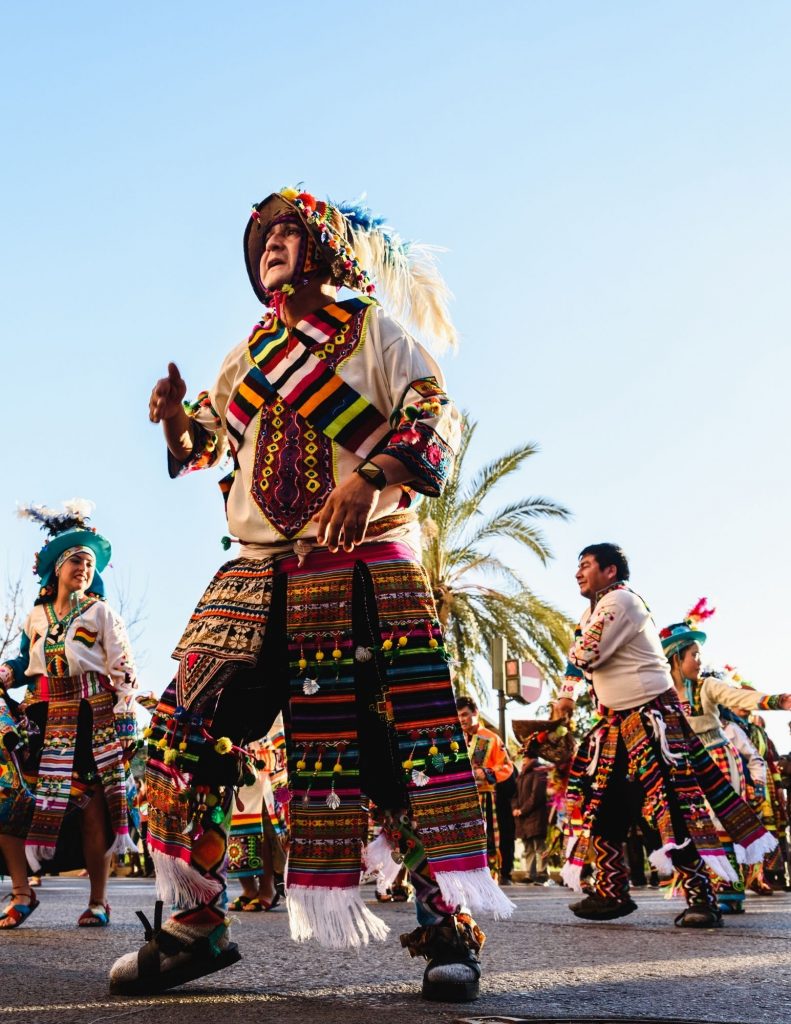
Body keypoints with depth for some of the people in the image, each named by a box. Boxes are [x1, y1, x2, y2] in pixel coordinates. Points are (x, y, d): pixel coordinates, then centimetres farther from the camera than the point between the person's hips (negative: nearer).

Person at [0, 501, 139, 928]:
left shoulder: (101, 613, 5)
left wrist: (124, 726, -10)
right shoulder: (36, 616, 15)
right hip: (43, 721, 4)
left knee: (93, 808, -5)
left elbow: (122, 669, -1)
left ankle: (98, 901, 7)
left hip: (92, 721, -3)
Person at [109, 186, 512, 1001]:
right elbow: (199, 444, 26)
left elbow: (436, 418, -4)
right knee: (188, 729, -5)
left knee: (400, 742, -10)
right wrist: (175, 416, 3)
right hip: (258, 578, 5)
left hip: (364, 571, -4)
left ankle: (446, 925, 0)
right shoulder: (249, 355, 22)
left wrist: (369, 476, -22)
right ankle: (194, 921, 6)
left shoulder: (373, 332, 7)